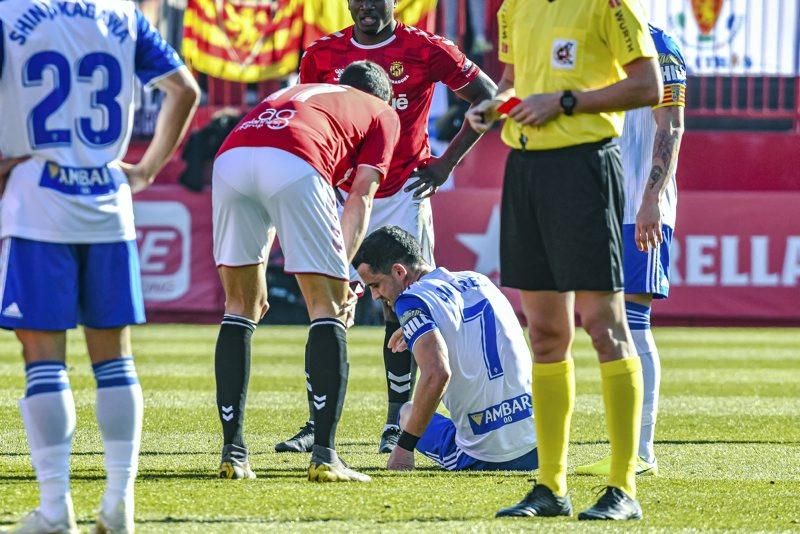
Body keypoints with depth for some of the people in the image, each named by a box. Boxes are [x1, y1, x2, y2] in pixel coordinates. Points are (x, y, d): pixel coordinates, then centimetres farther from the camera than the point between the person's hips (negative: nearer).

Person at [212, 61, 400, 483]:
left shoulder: (301, 92, 43)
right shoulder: (383, 113, 30)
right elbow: (360, 195, 14)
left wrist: (258, 272, 35)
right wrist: (343, 275, 10)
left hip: (230, 157, 5)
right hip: (296, 163, -4)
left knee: (240, 308, 16)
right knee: (327, 308, 6)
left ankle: (232, 453, 13)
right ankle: (324, 455, -1)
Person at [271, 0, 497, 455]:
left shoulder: (425, 50, -4)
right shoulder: (323, 56, 4)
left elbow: (488, 99, 3)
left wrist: (447, 163, -1)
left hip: (402, 194, -2)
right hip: (341, 191, 2)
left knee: (400, 309, -3)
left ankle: (397, 425, 5)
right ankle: (316, 425, -2)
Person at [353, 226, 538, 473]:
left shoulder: (413, 301, -10)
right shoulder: (476, 279, 13)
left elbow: (437, 374, -24)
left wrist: (404, 446, -19)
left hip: (486, 458, -5)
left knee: (409, 413, 22)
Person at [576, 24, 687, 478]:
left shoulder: (657, 47, -7)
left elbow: (670, 130, -13)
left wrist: (652, 200, -21)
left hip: (641, 214, -8)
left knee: (631, 323, -11)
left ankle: (641, 451, -11)